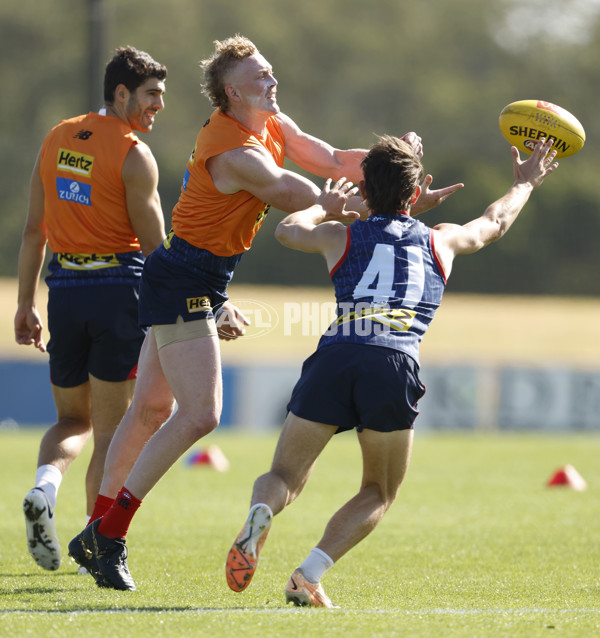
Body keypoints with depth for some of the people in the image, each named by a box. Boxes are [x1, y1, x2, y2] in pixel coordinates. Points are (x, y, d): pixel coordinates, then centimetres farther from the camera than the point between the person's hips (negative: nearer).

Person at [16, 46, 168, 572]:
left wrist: (26, 303, 17)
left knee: (73, 420, 17)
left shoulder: (57, 140, 11)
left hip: (65, 290, 5)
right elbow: (155, 247, -8)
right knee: (110, 429, 3)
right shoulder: (133, 154, -7)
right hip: (120, 287, -5)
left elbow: (33, 229, 13)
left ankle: (45, 486, -11)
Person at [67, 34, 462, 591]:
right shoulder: (235, 153, -25)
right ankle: (109, 535, -8)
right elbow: (314, 203, -24)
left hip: (199, 285, 10)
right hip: (183, 287, -10)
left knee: (150, 407, 15)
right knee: (199, 416, -14)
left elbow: (334, 162, 8)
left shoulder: (271, 125, 5)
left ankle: (96, 534, 25)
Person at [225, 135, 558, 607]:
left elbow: (288, 229, 48)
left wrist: (324, 207, 68)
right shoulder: (441, 241, 26)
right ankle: (310, 575, -4)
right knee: (378, 495, 18)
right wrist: (525, 184, 67)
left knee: (284, 478, 10)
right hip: (394, 368, -1)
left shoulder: (341, 237, 25)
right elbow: (494, 223, 48)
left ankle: (261, 514, -27)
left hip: (333, 359, 1)